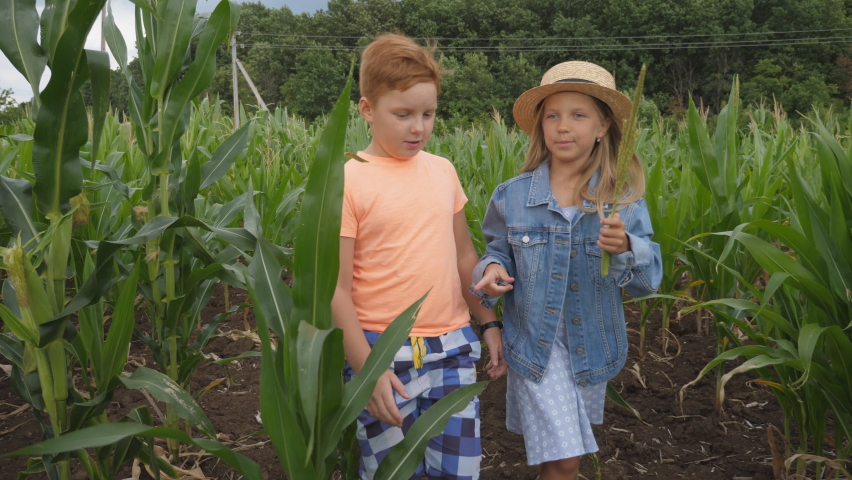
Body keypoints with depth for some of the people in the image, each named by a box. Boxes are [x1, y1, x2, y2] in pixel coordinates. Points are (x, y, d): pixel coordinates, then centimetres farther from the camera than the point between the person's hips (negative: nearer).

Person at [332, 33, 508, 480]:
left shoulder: (443, 171, 4)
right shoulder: (347, 181, -11)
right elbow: (336, 289, -12)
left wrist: (489, 322, 14)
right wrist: (366, 369, -16)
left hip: (453, 349, 5)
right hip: (384, 356, -4)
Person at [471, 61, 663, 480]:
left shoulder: (624, 198, -8)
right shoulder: (512, 197, -8)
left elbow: (649, 280, -9)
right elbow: (499, 253, 6)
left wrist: (625, 249, -30)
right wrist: (492, 271, -16)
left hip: (593, 348, 2)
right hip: (535, 346, -2)